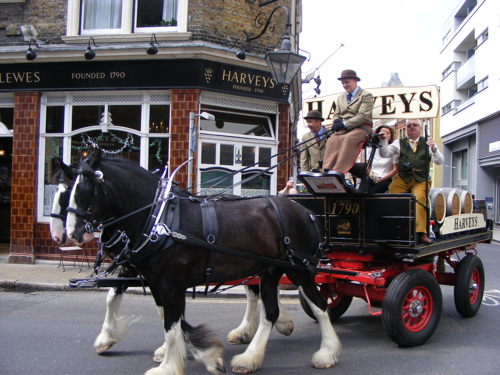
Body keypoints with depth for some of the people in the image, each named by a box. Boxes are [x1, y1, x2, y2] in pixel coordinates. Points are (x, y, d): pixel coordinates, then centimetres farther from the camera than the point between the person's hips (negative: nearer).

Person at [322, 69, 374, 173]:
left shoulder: (366, 95, 5)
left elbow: (363, 116, -8)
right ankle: (327, 171, -42)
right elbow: (336, 114, 22)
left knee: (348, 139, -37)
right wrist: (337, 121, -6)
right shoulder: (340, 98, 26)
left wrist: (345, 124, -20)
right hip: (343, 129, 4)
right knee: (332, 140, -30)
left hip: (361, 127, -4)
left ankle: (339, 171, -45)